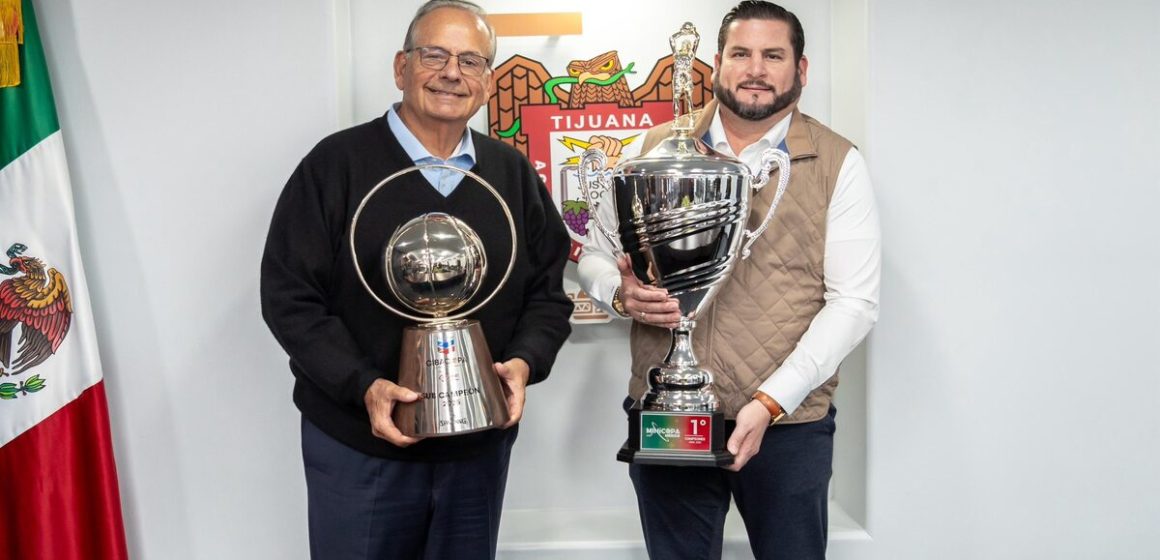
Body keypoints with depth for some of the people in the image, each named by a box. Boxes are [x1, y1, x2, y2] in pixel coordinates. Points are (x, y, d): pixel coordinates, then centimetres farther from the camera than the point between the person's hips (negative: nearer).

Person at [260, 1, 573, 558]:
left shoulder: (513, 174, 5)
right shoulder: (337, 163, -6)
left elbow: (548, 291, 9)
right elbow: (289, 296, -8)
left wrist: (524, 361, -10)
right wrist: (363, 387, -19)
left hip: (480, 443, 4)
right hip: (357, 442, -3)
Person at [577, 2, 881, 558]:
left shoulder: (837, 163, 0)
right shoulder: (657, 148, 6)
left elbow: (854, 301, -5)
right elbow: (595, 255, 12)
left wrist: (770, 402, -16)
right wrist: (621, 293, -12)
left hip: (788, 421, -1)